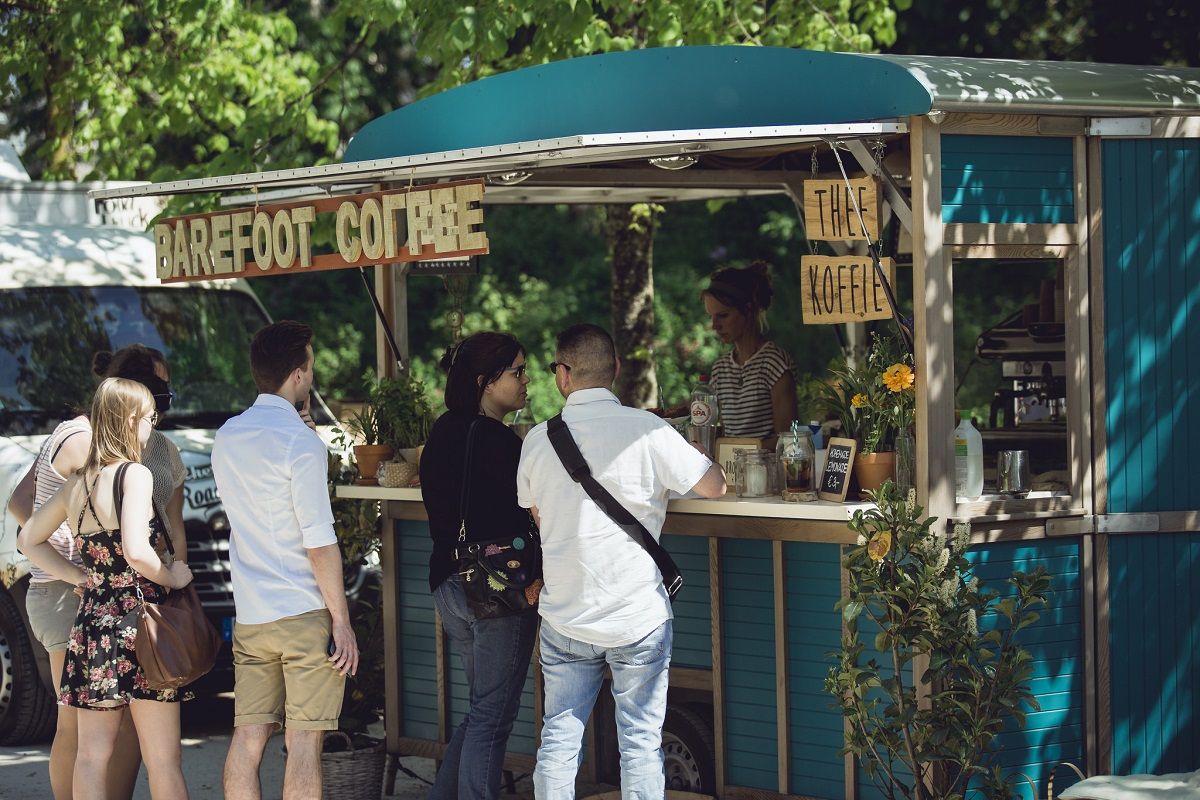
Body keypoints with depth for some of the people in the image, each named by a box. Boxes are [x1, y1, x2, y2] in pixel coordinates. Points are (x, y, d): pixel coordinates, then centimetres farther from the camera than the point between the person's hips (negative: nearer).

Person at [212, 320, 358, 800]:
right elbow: (319, 543, -15)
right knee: (304, 742, -4)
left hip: (250, 616, 6)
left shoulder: (227, 438, 10)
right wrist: (341, 621, -9)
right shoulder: (300, 442, -12)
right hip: (306, 615, -6)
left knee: (248, 737, 5)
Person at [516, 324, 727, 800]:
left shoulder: (538, 441, 1)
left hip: (563, 618, 3)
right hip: (637, 617, -3)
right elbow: (715, 486, -3)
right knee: (640, 743, 3)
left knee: (558, 739, 10)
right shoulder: (645, 431, -11)